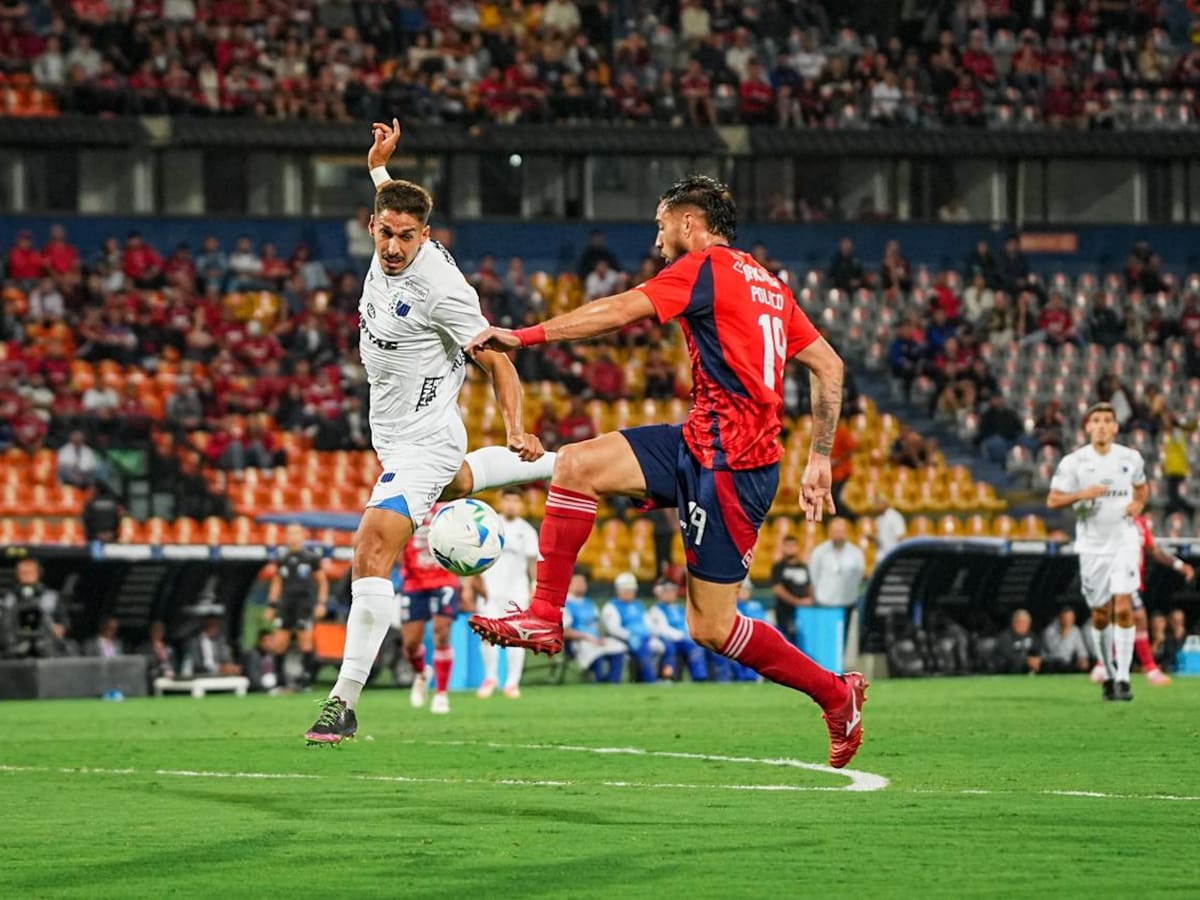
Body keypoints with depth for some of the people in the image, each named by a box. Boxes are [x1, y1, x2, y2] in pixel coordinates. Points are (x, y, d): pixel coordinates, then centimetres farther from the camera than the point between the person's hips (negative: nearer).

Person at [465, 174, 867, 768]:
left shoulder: (706, 267, -8)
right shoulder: (767, 283, 18)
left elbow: (619, 313, -16)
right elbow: (828, 366, 17)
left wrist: (525, 336, -14)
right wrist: (819, 459, 19)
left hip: (728, 463, -9)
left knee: (711, 628, -3)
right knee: (576, 465, 0)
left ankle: (835, 693, 10)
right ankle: (544, 617, -1)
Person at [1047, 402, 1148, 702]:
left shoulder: (1130, 458, 3)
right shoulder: (1073, 462, -4)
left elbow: (1142, 486, 22)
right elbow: (1053, 500, -3)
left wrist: (1139, 503, 0)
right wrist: (1081, 494, -20)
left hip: (1124, 542, 0)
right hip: (1092, 546, 0)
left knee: (1123, 609, -14)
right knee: (1100, 615, 6)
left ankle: (1123, 678, -11)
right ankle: (1109, 675, 24)